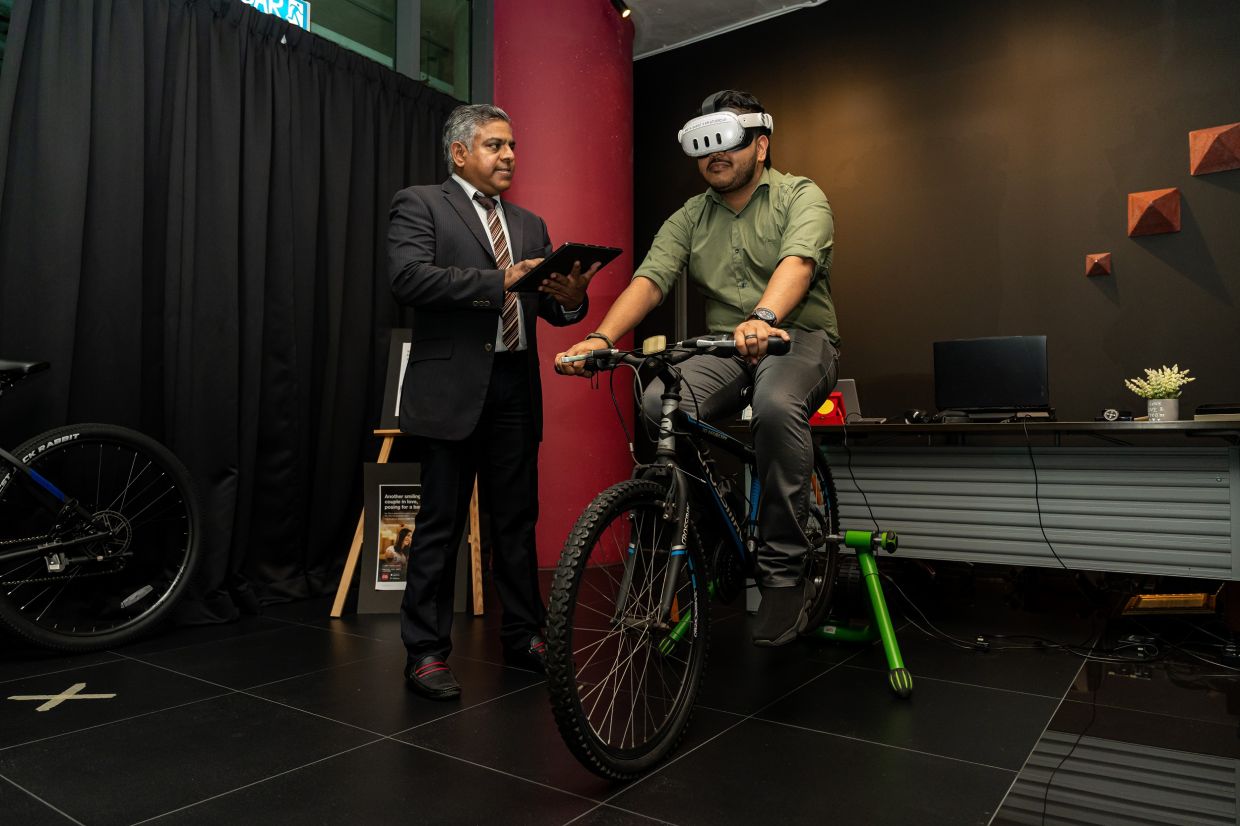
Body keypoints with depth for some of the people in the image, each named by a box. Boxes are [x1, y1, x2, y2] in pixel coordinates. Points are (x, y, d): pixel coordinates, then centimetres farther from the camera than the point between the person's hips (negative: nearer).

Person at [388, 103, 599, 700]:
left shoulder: (529, 224, 20)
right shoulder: (420, 205, 3)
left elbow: (551, 309, 14)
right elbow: (408, 277, -15)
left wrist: (571, 298, -10)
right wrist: (498, 281, -21)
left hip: (515, 388, 6)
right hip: (453, 387, -5)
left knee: (517, 520, 11)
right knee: (441, 525, 0)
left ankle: (523, 636, 24)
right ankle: (425, 652, 12)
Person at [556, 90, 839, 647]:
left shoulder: (800, 197, 1)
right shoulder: (689, 219, 12)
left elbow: (797, 261, -21)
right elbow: (649, 279, -5)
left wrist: (764, 318, -44)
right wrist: (601, 338, -24)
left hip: (799, 338, -3)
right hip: (725, 348, 4)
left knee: (776, 406, -38)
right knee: (659, 404, -27)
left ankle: (784, 574, -22)